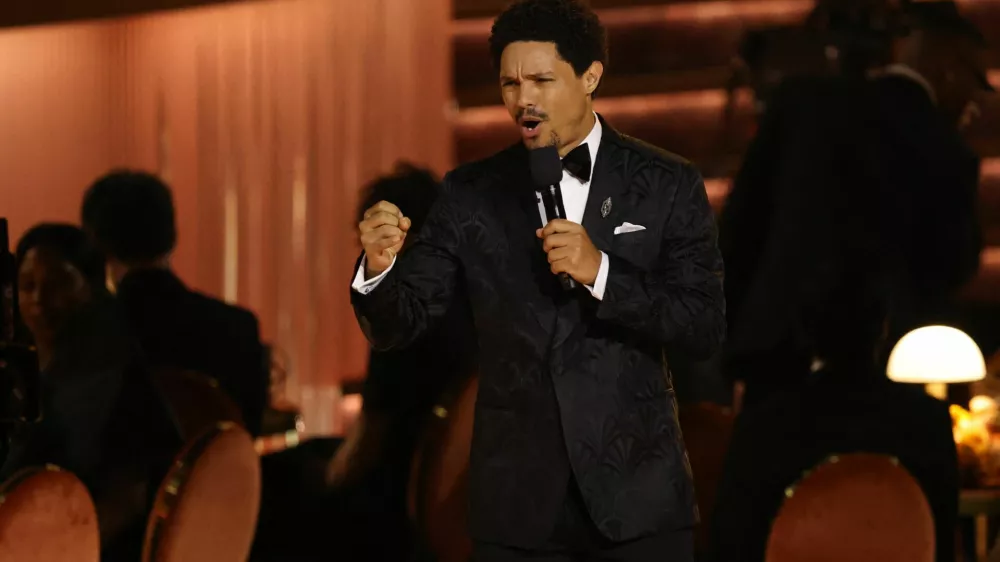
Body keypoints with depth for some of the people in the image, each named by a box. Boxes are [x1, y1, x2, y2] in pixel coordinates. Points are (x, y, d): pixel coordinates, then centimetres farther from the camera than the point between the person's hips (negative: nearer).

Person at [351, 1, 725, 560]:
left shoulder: (667, 184, -1)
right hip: (519, 504, 1)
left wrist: (601, 272, -20)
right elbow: (399, 326, 0)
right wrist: (379, 268, -22)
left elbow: (706, 327, -7)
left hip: (636, 493, -1)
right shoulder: (472, 194, 3)